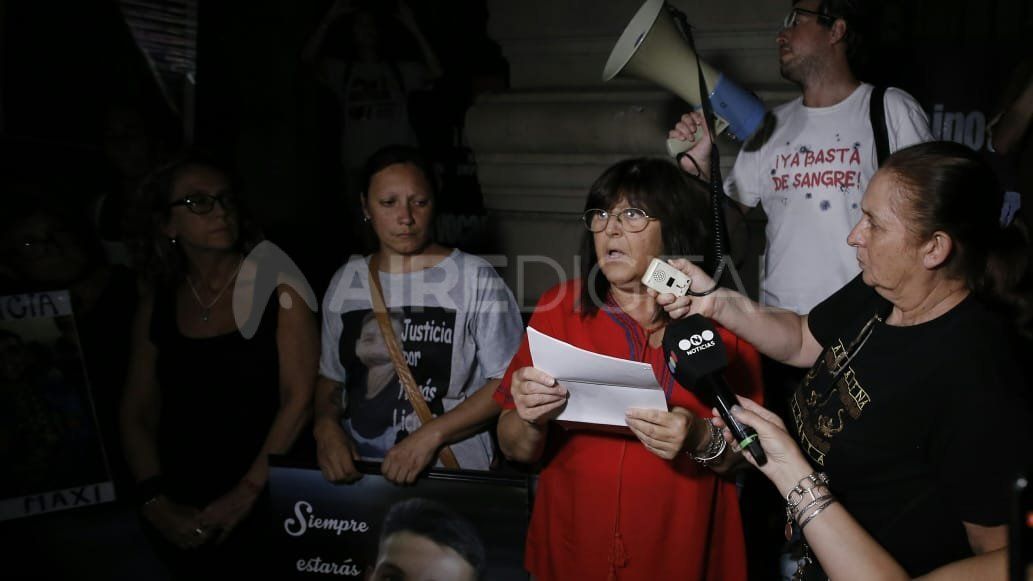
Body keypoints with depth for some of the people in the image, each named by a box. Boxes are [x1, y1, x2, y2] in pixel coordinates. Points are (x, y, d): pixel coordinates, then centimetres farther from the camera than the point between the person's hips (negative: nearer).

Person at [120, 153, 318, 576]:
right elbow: (136, 413, 7)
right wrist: (156, 502, -6)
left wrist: (246, 494, -14)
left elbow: (300, 398, -11)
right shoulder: (158, 303, 5)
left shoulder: (278, 285, -5)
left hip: (267, 510, -3)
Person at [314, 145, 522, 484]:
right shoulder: (345, 281, 10)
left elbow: (506, 381, -4)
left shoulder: (476, 278, -3)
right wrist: (325, 425, -2)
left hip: (453, 473, -3)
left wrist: (431, 435, -12)